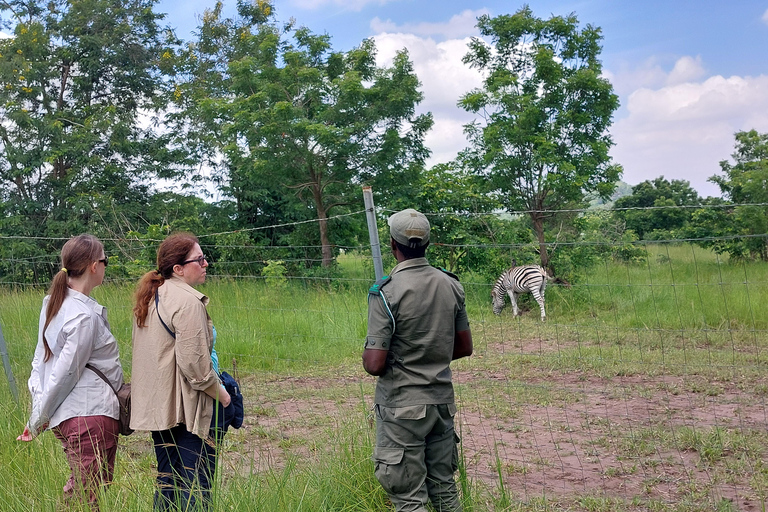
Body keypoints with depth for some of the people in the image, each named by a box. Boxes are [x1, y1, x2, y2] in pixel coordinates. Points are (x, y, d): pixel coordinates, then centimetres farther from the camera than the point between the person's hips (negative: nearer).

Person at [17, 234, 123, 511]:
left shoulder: (53, 302, 9)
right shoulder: (85, 316, -18)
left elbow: (41, 358, 12)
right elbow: (65, 372, -14)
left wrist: (39, 413, 13)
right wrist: (37, 421, -3)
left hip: (66, 415, 9)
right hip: (90, 414, -9)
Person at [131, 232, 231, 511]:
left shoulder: (150, 299, 13)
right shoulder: (187, 301, -17)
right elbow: (194, 361, -21)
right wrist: (220, 392, -6)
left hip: (156, 405, 9)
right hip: (187, 407, -9)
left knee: (167, 482, 17)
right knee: (196, 484, -3)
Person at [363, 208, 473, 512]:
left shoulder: (386, 292, -17)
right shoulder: (451, 285, 1)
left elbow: (375, 365, -20)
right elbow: (465, 347, 11)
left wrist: (367, 356, 2)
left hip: (402, 408, -6)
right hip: (443, 400, 6)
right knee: (444, 487, 18)